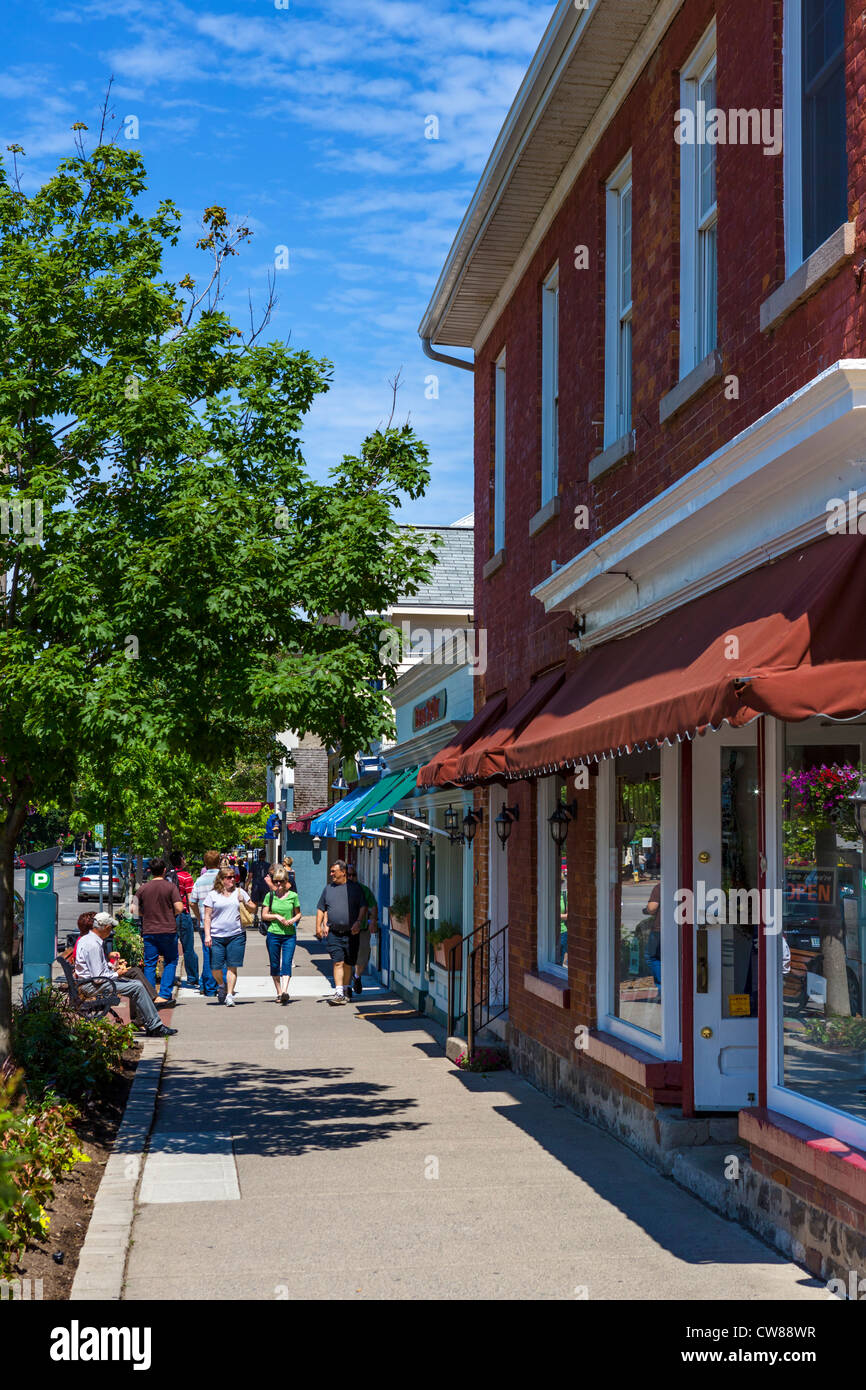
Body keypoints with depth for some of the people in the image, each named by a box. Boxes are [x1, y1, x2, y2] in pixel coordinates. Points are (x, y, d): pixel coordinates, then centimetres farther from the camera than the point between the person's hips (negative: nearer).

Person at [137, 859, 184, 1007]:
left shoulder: (143, 889, 2)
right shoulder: (170, 887, -5)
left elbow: (139, 911, 5)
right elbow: (179, 908, -13)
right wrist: (171, 914, 8)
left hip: (149, 931, 2)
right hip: (168, 930, -2)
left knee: (149, 964, 8)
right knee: (170, 962, 11)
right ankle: (164, 995, 2)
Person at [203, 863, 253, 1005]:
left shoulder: (240, 892, 11)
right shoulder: (213, 895, 5)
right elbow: (207, 916, 4)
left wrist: (243, 902, -2)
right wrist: (207, 935, -4)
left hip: (236, 935, 1)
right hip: (216, 936, -1)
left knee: (232, 966, -3)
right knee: (215, 966, -1)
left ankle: (230, 994, 3)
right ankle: (221, 985, 27)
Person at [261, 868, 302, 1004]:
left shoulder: (293, 896, 3)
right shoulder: (270, 896, 4)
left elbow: (298, 913, 11)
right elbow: (264, 915, 4)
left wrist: (293, 920, -9)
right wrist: (277, 916, -11)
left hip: (289, 934, -1)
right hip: (273, 934, 1)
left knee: (287, 963, -13)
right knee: (275, 965, 7)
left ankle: (285, 991, -24)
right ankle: (279, 992, 18)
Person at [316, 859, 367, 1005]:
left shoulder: (355, 888, 4)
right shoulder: (328, 888, 12)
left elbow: (363, 907, 2)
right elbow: (321, 909, 16)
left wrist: (359, 922, -12)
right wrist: (320, 926, 6)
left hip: (351, 933, -1)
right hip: (333, 933, 1)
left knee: (348, 963, 8)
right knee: (338, 962, -11)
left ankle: (347, 989, 24)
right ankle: (339, 993, -15)